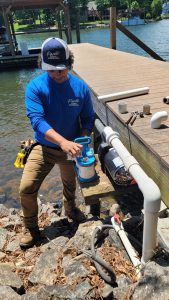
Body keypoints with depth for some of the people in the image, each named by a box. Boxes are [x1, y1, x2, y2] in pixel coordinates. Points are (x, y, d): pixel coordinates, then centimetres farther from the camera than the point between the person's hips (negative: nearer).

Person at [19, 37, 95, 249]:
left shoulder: (80, 87, -11)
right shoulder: (35, 87, -17)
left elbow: (88, 119, -3)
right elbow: (37, 120, -28)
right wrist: (63, 141, -42)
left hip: (71, 148, 2)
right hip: (44, 148, -1)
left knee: (70, 184, 22)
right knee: (26, 188, -10)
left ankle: (70, 209, 55)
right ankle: (31, 229, 17)